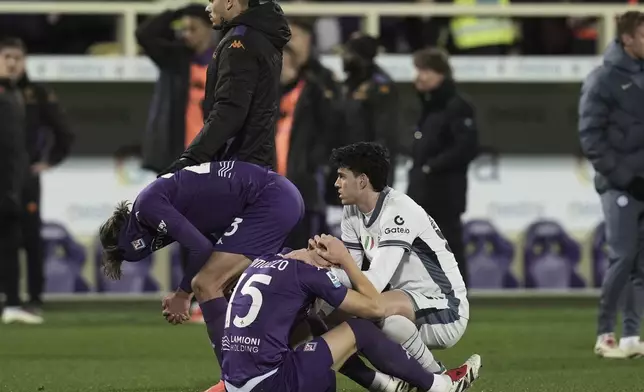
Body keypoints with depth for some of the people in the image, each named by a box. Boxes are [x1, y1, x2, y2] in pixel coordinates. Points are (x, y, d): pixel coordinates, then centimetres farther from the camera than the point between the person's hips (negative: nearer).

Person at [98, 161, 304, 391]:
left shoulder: (147, 206, -9)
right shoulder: (164, 196, 20)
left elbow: (201, 248, -15)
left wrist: (183, 294, 0)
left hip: (269, 202, -10)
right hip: (283, 199, 10)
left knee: (206, 286, -9)